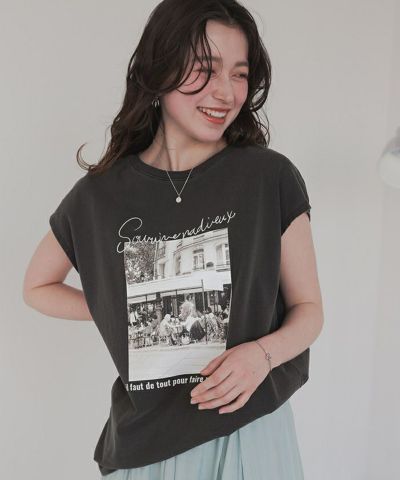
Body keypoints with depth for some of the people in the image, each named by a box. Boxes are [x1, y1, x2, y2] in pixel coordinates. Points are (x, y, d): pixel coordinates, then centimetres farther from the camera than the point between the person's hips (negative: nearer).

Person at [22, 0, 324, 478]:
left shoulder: (271, 178, -9)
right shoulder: (99, 195, -5)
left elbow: (308, 308, -1)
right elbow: (37, 287, 11)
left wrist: (262, 353, -21)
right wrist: (122, 313, -1)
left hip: (251, 430, -1)